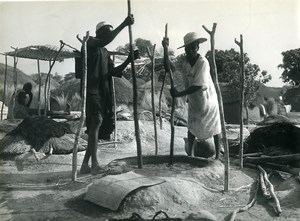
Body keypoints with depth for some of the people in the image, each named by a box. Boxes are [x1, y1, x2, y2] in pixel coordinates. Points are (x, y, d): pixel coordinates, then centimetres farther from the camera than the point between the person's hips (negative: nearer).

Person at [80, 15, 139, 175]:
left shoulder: (105, 52, 23)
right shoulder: (91, 43, -1)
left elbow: (113, 72, 17)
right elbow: (105, 41, -22)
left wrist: (129, 60, 6)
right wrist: (124, 24, -22)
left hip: (102, 92, 9)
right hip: (91, 89, -8)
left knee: (96, 126, 5)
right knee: (97, 120, -22)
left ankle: (85, 165, 11)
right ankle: (94, 164, -23)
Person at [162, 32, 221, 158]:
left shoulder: (203, 62, -27)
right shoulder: (184, 60, -9)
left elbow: (197, 86, -32)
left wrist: (178, 94, -32)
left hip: (207, 98, -5)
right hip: (193, 100, 5)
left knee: (214, 126, 7)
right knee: (191, 126, 10)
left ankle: (218, 155, 19)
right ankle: (190, 154, 22)